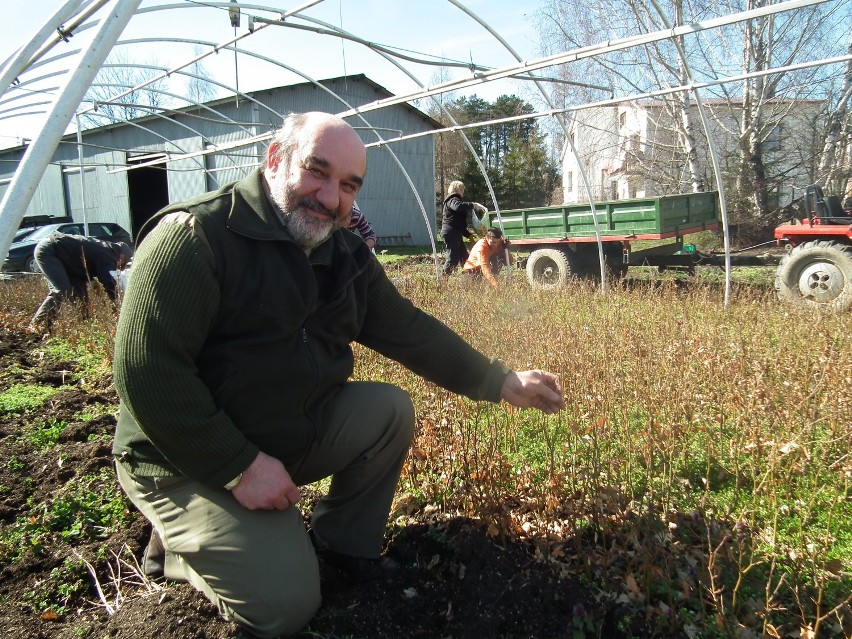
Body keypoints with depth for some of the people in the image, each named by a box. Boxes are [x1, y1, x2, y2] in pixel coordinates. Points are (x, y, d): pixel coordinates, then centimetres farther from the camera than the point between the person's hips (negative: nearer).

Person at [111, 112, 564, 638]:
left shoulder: (346, 255, 1)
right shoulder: (195, 238, -22)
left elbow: (409, 330, 5)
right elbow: (146, 373, -26)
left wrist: (502, 383, 1)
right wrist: (239, 467, -26)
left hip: (297, 433, 7)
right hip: (191, 463, -6)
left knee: (390, 408, -9)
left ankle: (346, 543, 11)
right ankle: (178, 543, 14)